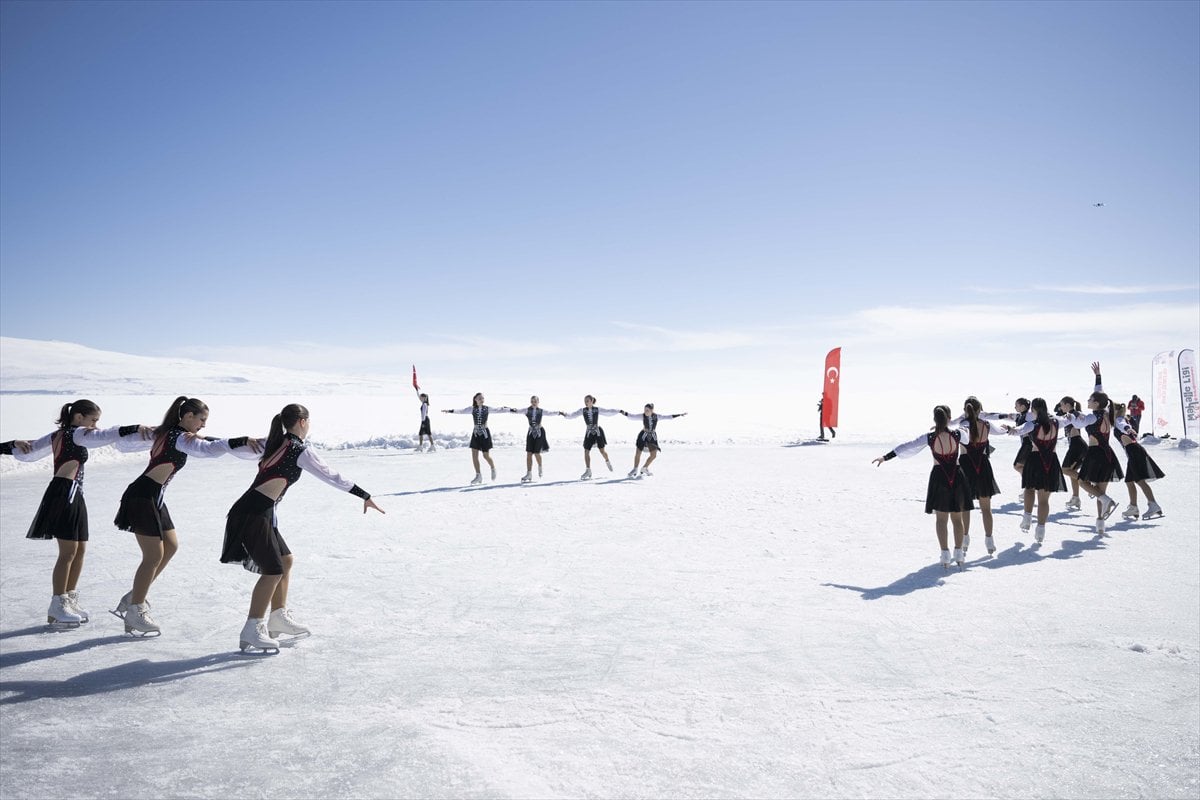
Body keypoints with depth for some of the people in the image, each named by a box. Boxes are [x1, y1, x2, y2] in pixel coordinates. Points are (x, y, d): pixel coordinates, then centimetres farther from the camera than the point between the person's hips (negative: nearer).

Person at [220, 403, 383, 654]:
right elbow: (332, 477, -9)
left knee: (286, 560, 18)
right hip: (254, 514, -9)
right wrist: (365, 497, -5)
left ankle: (278, 617, 27)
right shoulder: (300, 451, -10)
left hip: (260, 514, 9)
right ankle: (251, 632, -6)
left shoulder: (273, 443, 13)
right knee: (273, 571, -8)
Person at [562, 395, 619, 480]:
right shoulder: (583, 410, -4)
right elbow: (573, 415, -11)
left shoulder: (597, 410, -6)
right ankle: (588, 471, 5)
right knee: (586, 451, -5)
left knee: (602, 451, 3)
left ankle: (607, 462, 36)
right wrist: (566, 415, -29)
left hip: (598, 432, -1)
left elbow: (608, 412, -1)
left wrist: (619, 411, -8)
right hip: (589, 433, 1)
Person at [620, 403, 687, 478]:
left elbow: (668, 417, -2)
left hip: (653, 437, 2)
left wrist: (680, 415, -3)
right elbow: (632, 416, -18)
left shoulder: (657, 416, -6)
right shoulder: (643, 416, -11)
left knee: (654, 455, 1)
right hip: (643, 435, -2)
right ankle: (635, 470, 15)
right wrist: (625, 413, -33)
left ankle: (645, 468, 22)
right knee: (638, 453, -1)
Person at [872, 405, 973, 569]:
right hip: (957, 477, 1)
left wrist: (885, 457, -2)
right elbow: (967, 439, 17)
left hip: (939, 477, -1)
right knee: (957, 518, 14)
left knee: (941, 519, 8)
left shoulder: (929, 438, -11)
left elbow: (906, 448, -8)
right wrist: (949, 427, 32)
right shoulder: (958, 434, -8)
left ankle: (945, 555, 5)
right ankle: (958, 553, 18)